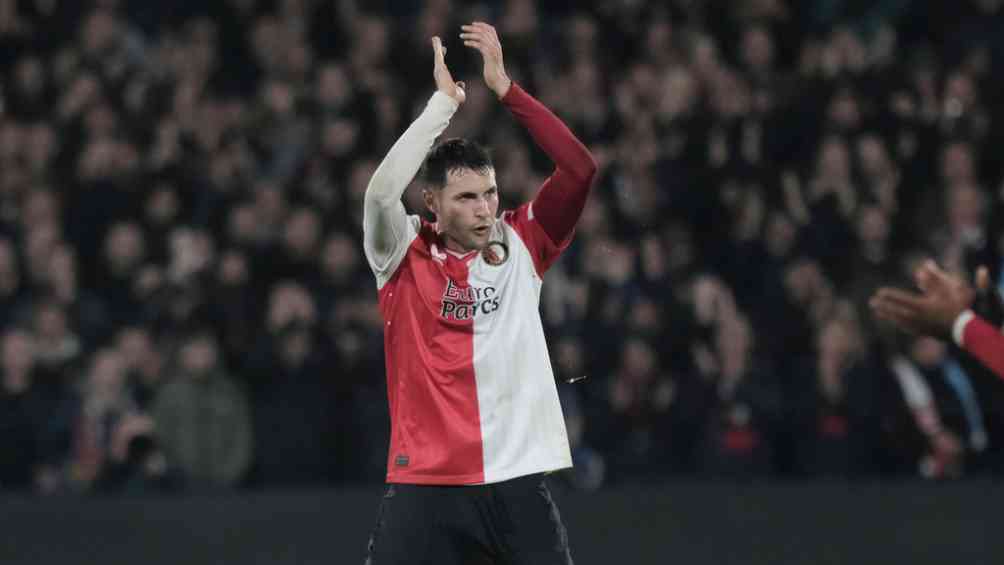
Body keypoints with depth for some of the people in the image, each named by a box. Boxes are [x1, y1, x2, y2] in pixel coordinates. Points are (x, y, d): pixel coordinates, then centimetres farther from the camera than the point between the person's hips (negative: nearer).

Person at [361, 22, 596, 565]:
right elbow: (382, 191, -19)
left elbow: (579, 169, -3)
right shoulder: (405, 255, 1)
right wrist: (444, 100, -12)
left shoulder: (520, 246, 7)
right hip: (425, 485, -2)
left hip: (517, 483, 2)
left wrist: (504, 87, -7)